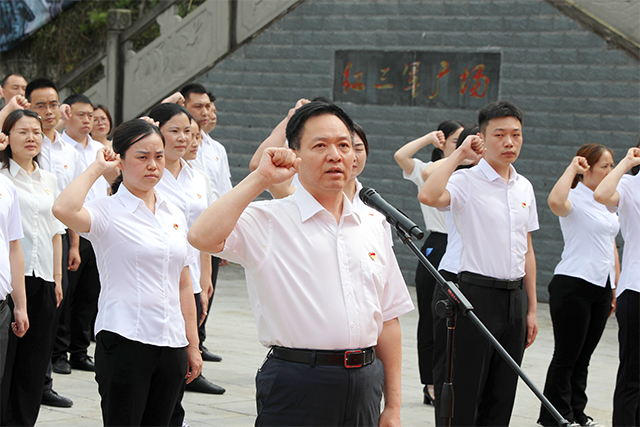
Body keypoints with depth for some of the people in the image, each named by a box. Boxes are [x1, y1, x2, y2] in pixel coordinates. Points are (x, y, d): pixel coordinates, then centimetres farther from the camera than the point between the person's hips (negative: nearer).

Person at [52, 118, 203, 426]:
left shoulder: (174, 215, 13)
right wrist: (96, 168, -14)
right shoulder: (107, 212, -5)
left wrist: (193, 345, 14)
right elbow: (63, 209, -29)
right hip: (124, 340, -6)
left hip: (171, 343, 6)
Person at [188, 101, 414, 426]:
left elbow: (388, 319, 15)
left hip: (365, 384, 5)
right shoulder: (268, 221, -3)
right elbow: (202, 237, -23)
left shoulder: (371, 226, 14)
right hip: (297, 384, -5)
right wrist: (261, 179, -15)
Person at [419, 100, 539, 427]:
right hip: (478, 294, -6)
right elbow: (428, 196, -31)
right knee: (463, 397, -5)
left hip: (515, 297, 6)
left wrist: (531, 308, 15)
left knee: (501, 399, 10)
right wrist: (458, 155, -19)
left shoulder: (524, 187, 12)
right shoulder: (467, 182, -8)